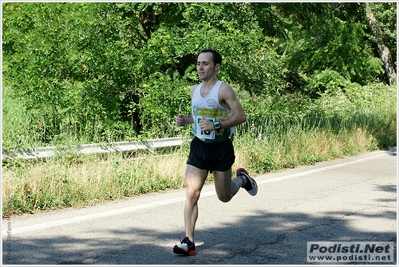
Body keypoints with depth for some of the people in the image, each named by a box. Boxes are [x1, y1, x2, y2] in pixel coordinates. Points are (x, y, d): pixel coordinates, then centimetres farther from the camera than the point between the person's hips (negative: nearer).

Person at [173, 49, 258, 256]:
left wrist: (217, 125, -27)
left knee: (224, 196, 10)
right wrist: (186, 120, -1)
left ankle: (242, 179, 43)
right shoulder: (194, 90, 5)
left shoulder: (224, 90, -14)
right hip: (199, 146, 4)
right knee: (191, 193, -9)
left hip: (221, 148, -4)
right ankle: (189, 241, -7)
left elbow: (241, 116, -17)